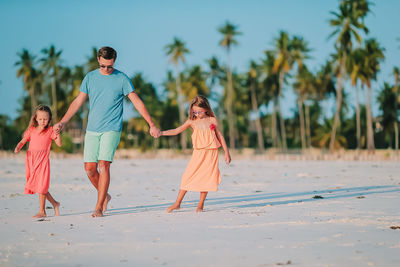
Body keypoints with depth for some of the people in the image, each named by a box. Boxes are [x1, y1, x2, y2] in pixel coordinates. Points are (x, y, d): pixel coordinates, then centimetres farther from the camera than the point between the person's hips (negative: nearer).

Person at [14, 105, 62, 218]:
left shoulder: (50, 130, 1)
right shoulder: (31, 130, 10)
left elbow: (59, 144, -4)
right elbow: (23, 141, 14)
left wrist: (57, 133, -20)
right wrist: (18, 147, -6)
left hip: (43, 161, -4)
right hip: (31, 161, 4)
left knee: (41, 187, -7)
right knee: (35, 185, 7)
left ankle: (42, 211, 3)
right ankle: (55, 204, 23)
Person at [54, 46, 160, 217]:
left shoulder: (121, 79, 0)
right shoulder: (90, 77, 8)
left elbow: (137, 102, 1)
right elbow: (78, 101, 13)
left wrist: (152, 125, -2)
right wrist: (63, 122, 6)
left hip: (111, 129, -3)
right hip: (92, 130, 4)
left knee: (103, 165, -15)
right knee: (89, 168, -2)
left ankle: (99, 207, -9)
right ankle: (104, 196, 23)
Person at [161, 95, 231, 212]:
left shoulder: (212, 120, 2)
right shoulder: (192, 121, 5)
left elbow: (220, 136, 8)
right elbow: (177, 130, 3)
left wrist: (226, 152, 8)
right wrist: (161, 133, -8)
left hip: (211, 153, -1)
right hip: (198, 153, 1)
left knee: (206, 177, -3)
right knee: (188, 176, -4)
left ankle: (200, 204, 9)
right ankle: (177, 203, 1)